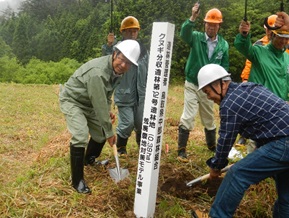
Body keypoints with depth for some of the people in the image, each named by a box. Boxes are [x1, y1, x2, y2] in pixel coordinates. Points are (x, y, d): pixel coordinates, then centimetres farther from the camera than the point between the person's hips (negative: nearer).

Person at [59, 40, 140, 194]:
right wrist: (110, 132, -25)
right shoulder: (98, 72, -36)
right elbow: (100, 104, -32)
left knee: (101, 133, 13)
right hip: (72, 100, -8)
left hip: (89, 103, 8)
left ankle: (89, 159, 42)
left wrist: (108, 111, -4)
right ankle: (77, 180, -7)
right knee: (80, 136, -23)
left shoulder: (116, 70, -8)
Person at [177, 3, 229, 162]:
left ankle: (212, 145, 37)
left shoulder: (224, 45, -2)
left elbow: (224, 67, 4)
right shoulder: (196, 38, -9)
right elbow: (184, 34, -31)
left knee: (209, 118, 18)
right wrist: (192, 18, -46)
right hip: (192, 85, -3)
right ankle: (181, 149, 5)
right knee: (188, 117, -6)